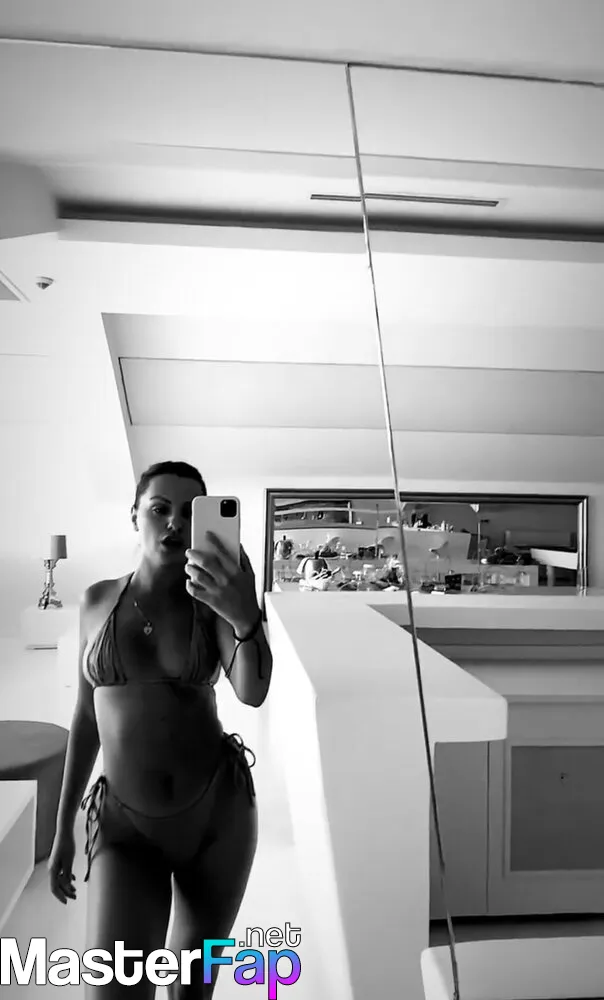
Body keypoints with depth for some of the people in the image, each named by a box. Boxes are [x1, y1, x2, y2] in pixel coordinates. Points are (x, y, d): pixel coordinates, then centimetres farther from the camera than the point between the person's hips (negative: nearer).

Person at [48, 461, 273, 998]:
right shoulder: (99, 600, -2)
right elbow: (87, 714, 6)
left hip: (220, 811, 0)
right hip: (126, 827, 1)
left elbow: (253, 691, -25)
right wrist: (63, 826, 9)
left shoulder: (212, 600, -8)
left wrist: (246, 618, -46)